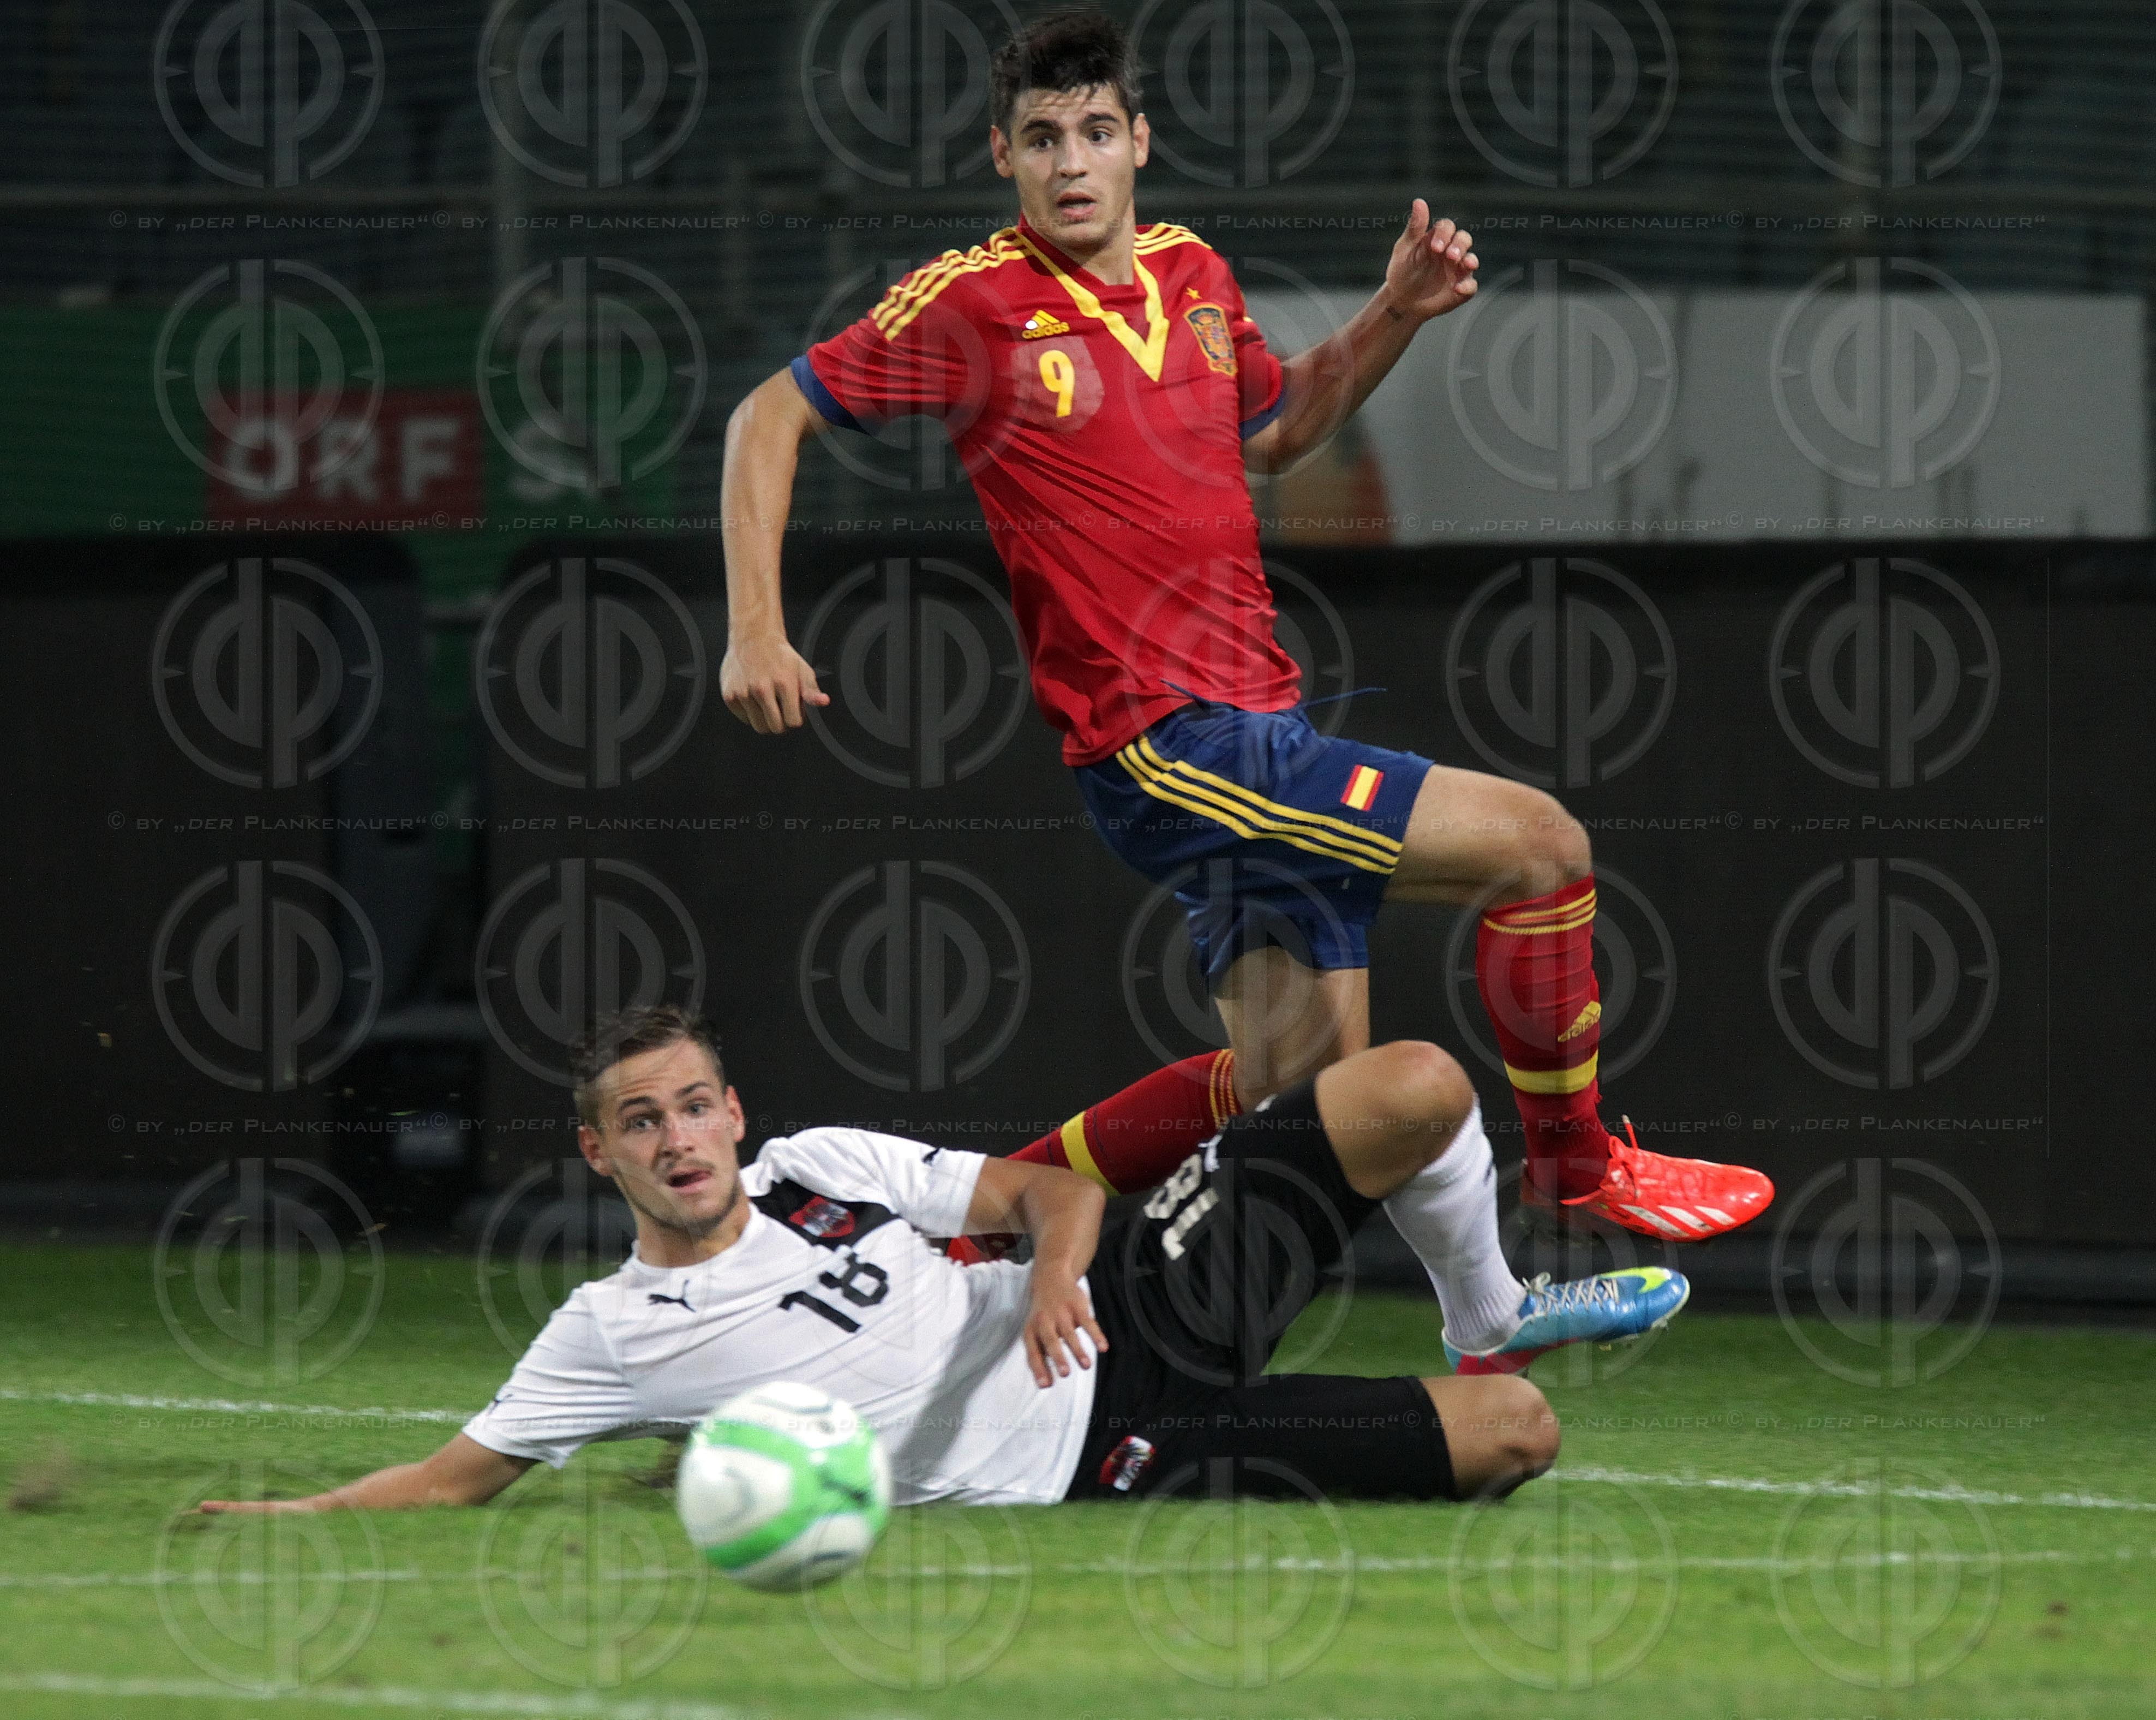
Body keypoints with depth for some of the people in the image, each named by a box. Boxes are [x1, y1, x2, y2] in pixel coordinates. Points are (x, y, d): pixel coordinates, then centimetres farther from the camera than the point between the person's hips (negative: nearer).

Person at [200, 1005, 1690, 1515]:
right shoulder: (612, 1337, -5)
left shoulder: (821, 1167, 4)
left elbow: (1053, 1189, 3)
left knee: (1418, 1088, -9)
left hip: (1135, 1306, 5)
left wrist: (1056, 1267, -20)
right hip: (1093, 1473, -5)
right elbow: (456, 1478, 0)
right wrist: (278, 1518, -12)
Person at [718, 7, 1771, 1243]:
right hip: (1166, 750, -8)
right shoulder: (974, 303, -10)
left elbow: (1275, 433, 26)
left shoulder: (1192, 271, 9)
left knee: (1298, 1072, 9)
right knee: (1539, 842, -10)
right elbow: (772, 420, -3)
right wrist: (757, 632, -12)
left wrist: (1396, 317, 11)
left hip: (1258, 730, 8)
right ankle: (1577, 1173, 7)